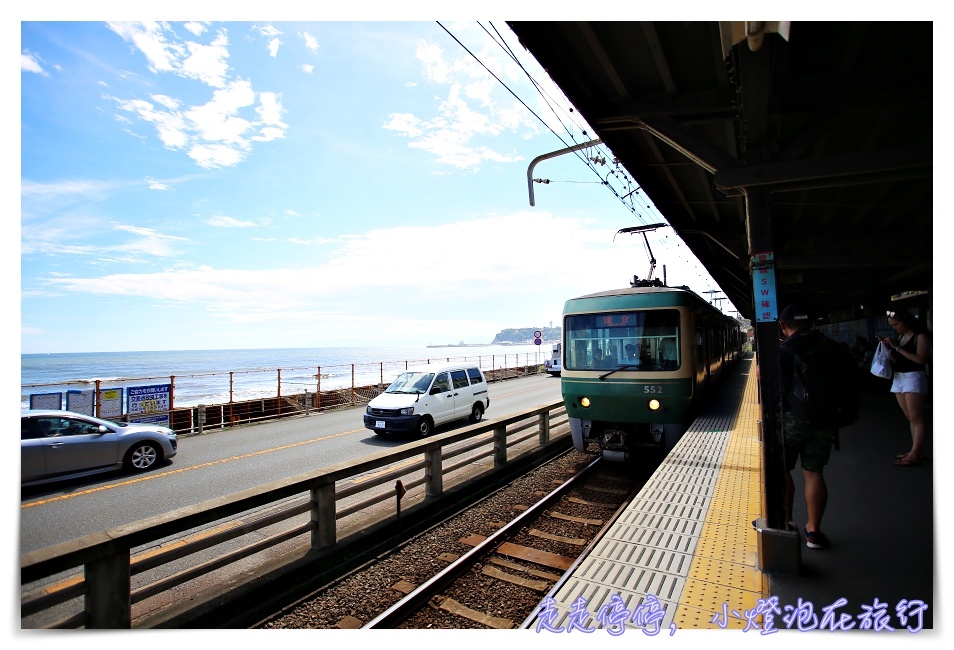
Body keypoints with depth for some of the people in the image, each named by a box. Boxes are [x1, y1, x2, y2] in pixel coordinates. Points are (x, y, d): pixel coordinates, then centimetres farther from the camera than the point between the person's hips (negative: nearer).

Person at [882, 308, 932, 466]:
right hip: (898, 378, 7)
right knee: (910, 418, 7)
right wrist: (889, 349, -1)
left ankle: (915, 454, -8)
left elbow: (920, 359, -17)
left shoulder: (921, 336, -6)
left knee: (916, 418, -7)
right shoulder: (900, 337, 14)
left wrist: (897, 348, -16)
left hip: (914, 377, -7)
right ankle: (917, 451, 9)